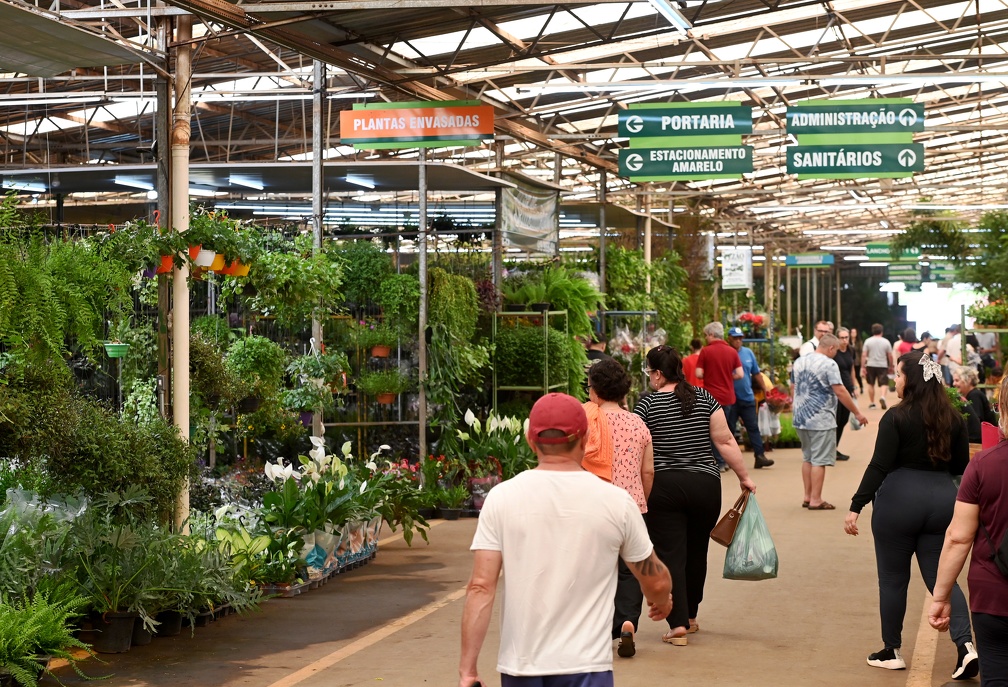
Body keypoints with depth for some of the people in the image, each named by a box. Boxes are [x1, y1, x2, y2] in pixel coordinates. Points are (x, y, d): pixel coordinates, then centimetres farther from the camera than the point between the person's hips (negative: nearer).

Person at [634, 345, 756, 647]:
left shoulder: (648, 404, -4)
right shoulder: (705, 398, 4)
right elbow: (725, 442, 1)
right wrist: (744, 477, 9)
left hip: (663, 488, -3)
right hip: (705, 485, 3)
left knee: (670, 555, -1)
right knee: (697, 552, 17)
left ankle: (678, 624, -11)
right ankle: (690, 617, 31)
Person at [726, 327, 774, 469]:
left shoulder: (748, 353, 6)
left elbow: (757, 374, 14)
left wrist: (764, 389, 14)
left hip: (747, 397, 3)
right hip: (730, 399, -3)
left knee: (753, 427, 1)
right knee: (729, 429, 5)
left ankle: (760, 456, -1)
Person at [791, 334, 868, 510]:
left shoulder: (799, 362, 9)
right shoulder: (828, 364, -12)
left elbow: (793, 388, 17)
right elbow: (840, 392, -16)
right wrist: (857, 413, -10)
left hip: (800, 418, 7)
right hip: (820, 420, -7)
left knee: (807, 458, 17)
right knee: (819, 460, -1)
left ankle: (807, 497, 21)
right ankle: (816, 500, 0)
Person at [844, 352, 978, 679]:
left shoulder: (897, 417, -11)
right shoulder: (953, 418, 4)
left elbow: (879, 467, -15)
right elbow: (961, 465, 12)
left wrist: (855, 507, -14)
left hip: (899, 501, -4)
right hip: (942, 501, 4)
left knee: (893, 578, 9)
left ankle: (891, 651, 18)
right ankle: (965, 644, -9)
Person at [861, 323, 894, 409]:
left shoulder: (868, 341, -1)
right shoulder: (886, 342, -1)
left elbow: (864, 355, -6)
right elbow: (890, 356, 2)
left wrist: (863, 367, -2)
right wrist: (891, 367, 14)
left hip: (871, 366, 1)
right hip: (883, 366, -1)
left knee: (871, 384, 14)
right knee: (884, 384, -1)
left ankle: (871, 403, 18)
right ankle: (882, 397, -29)